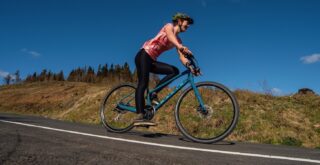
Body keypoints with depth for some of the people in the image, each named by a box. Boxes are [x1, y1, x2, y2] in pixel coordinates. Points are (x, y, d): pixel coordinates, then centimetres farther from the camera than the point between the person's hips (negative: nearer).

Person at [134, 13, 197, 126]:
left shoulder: (178, 40, 16)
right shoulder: (169, 26, -1)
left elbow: (181, 57, 3)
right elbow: (170, 37, -27)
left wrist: (190, 66, -17)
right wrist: (181, 47, -47)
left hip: (152, 61, 8)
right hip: (144, 55, -7)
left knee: (175, 71, -10)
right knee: (143, 84, -22)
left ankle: (154, 94, -10)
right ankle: (140, 117, -29)